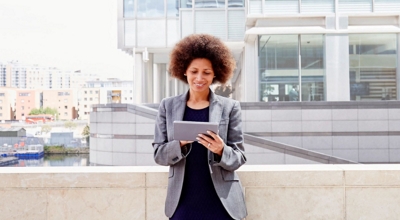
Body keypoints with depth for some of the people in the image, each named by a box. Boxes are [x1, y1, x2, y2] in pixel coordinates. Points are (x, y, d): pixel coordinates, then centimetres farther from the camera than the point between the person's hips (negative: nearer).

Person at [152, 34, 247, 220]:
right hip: (183, 202, 1)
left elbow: (239, 157, 1)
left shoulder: (229, 107, 0)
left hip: (221, 202, -1)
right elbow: (158, 154, 3)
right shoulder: (168, 106, 4)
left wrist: (221, 151, -20)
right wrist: (181, 144, -16)